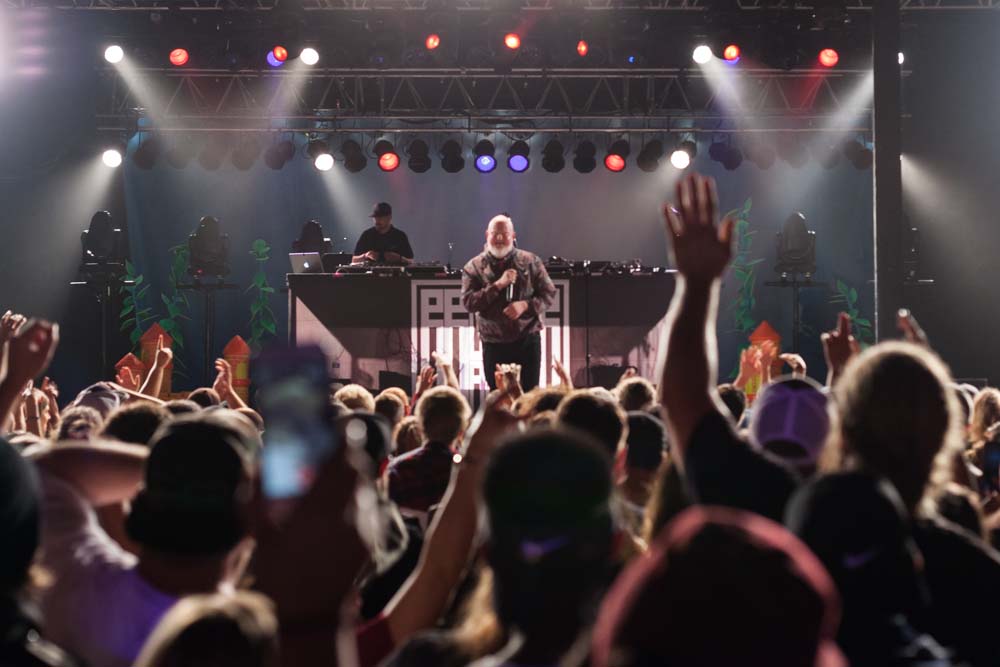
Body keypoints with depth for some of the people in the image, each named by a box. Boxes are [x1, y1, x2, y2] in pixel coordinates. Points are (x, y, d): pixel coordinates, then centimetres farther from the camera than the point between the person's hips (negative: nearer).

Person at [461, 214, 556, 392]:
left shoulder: (530, 262, 3)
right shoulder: (474, 267, 1)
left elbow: (549, 293, 2)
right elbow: (468, 302, -9)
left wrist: (525, 305, -16)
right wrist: (498, 285, -19)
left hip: (528, 340, 0)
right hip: (494, 344, 0)